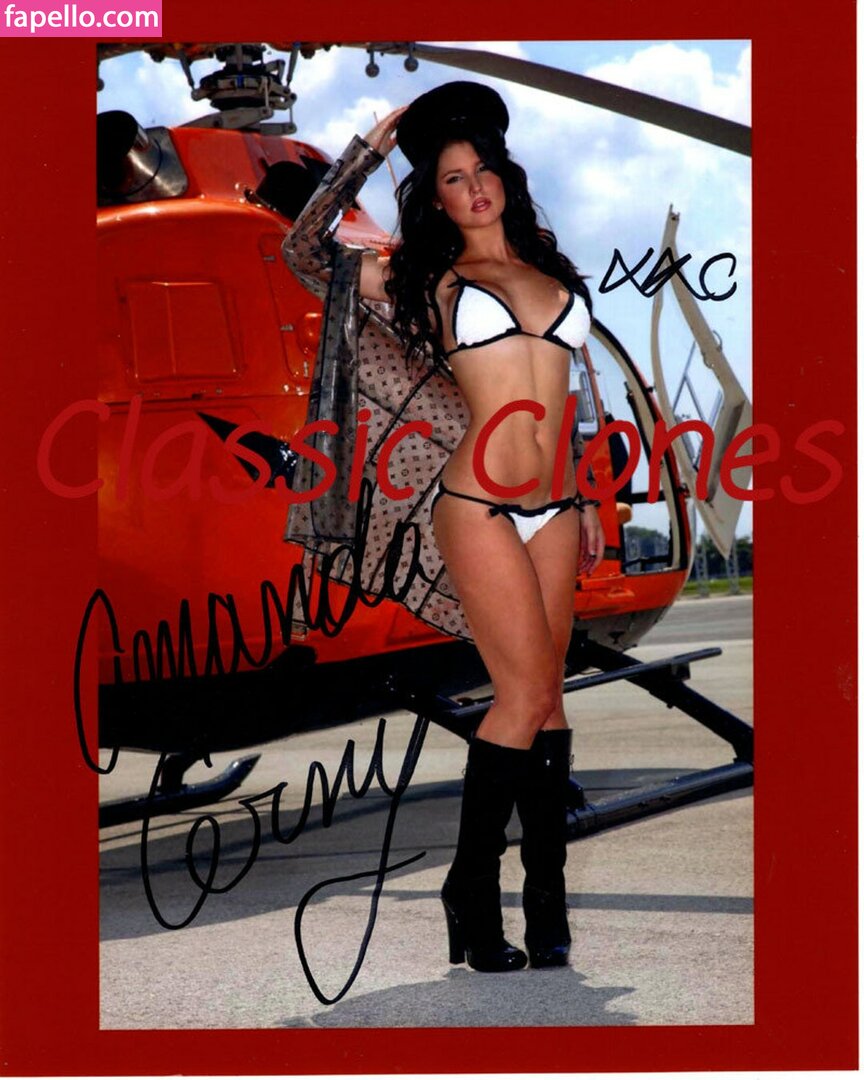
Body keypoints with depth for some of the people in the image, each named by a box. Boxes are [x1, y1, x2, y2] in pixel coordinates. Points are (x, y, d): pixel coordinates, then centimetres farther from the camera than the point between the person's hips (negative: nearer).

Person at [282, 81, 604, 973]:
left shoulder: (549, 270, 17)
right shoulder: (430, 278, 6)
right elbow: (303, 249, 6)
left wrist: (584, 500, 20)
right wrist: (365, 153, 10)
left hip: (553, 505, 4)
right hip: (478, 502, -4)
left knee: (545, 698, 5)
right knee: (529, 692, -9)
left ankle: (547, 898, 11)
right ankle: (472, 887, 3)